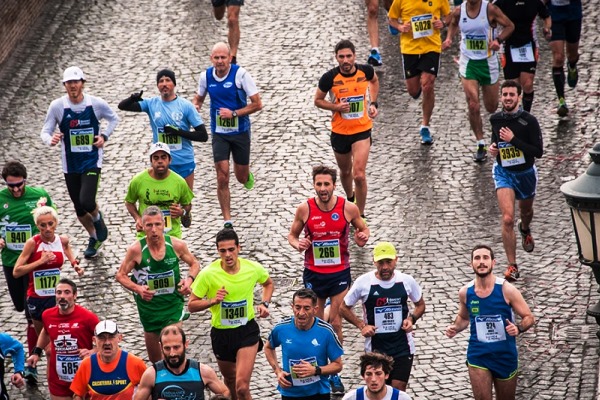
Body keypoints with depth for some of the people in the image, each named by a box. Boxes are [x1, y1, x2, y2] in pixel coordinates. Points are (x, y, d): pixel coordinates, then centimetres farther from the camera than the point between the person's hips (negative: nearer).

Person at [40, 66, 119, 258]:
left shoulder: (97, 104, -9)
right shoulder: (57, 106, -8)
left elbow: (114, 119, 10)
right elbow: (45, 131, -4)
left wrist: (104, 136, -6)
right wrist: (50, 139, -27)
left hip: (92, 161, -2)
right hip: (71, 165, 2)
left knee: (87, 201, -20)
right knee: (79, 208, 10)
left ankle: (98, 218, 16)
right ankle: (94, 237, 37)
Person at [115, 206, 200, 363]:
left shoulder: (177, 245, -11)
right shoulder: (136, 249, -16)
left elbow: (194, 264, 8)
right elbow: (121, 275, -4)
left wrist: (189, 279, -14)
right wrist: (137, 288, -22)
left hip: (174, 304, 0)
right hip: (148, 305, 0)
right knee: (155, 360, 16)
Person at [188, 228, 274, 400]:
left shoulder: (253, 268, -10)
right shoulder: (208, 274, -16)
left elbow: (268, 283, 15)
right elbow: (191, 305, -9)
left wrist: (264, 304, -2)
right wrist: (213, 301, -26)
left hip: (247, 330, -1)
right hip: (221, 333, 1)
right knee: (230, 379, 23)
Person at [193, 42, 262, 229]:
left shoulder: (240, 74, -15)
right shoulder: (206, 76, -4)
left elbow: (257, 104, -13)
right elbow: (199, 97, 16)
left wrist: (234, 113, -21)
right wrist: (195, 107, -7)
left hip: (240, 131, -1)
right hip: (219, 134, 2)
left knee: (241, 176, 11)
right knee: (222, 178, -9)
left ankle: (247, 177, 51)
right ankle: (227, 220, -2)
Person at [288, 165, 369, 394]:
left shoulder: (349, 209, -9)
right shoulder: (304, 209, -9)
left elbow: (363, 229, 7)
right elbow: (292, 234, 5)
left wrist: (363, 237, -16)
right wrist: (296, 244, -17)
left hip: (340, 272, -1)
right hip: (313, 274, 1)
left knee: (335, 323, 3)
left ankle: (334, 373, 16)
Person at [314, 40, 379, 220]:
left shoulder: (366, 71, -12)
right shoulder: (329, 78, -17)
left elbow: (374, 81, 14)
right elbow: (318, 100, -2)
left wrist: (373, 103, 3)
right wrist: (336, 106, -20)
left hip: (362, 130, -1)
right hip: (339, 132, 1)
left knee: (359, 175, -12)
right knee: (345, 171, 21)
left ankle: (360, 216, 2)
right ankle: (350, 199, 51)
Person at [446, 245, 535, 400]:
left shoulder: (506, 290, -13)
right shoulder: (465, 292, -4)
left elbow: (529, 317, -6)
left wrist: (518, 328, -27)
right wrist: (455, 327, -5)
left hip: (505, 356, -1)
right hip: (478, 356, 1)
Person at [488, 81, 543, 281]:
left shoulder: (529, 121, -18)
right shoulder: (495, 119, -6)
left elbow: (538, 152, -21)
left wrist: (513, 140, -28)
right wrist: (493, 147, -5)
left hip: (526, 173, 0)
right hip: (503, 173, 0)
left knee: (526, 211, 27)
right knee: (507, 219, -17)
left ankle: (525, 229, 65)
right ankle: (512, 266, -12)